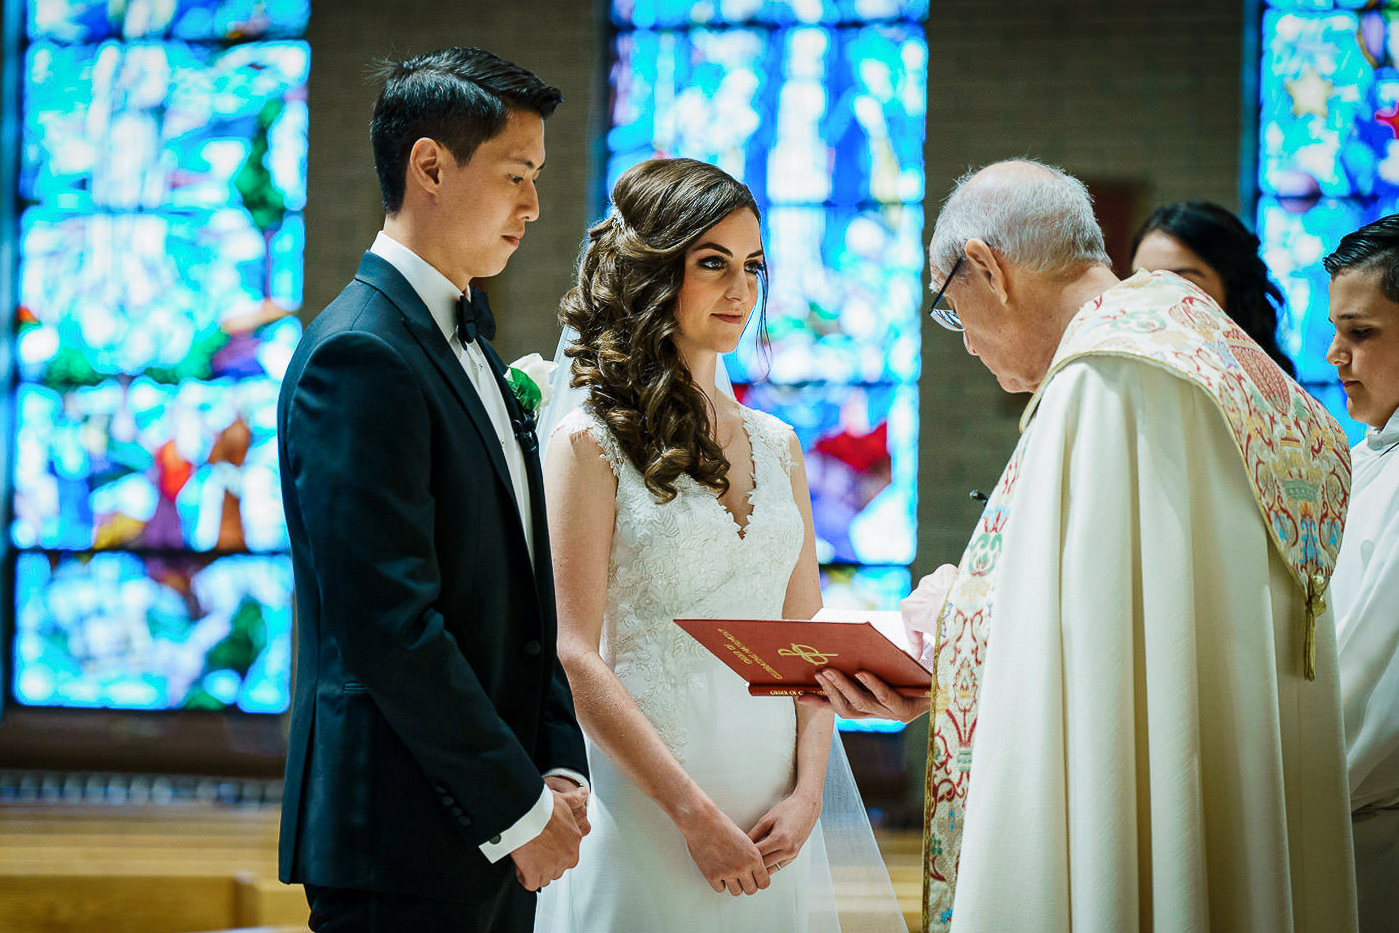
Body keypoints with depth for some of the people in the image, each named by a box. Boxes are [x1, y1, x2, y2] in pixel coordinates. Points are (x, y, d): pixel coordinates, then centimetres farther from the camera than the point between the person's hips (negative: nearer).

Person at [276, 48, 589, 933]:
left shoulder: (469, 343, 16)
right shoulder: (361, 354, -14)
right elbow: (388, 626, -20)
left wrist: (561, 770, 4)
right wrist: (517, 808, -14)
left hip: (497, 838, 9)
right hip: (407, 844, -9)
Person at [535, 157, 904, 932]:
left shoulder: (776, 446, 13)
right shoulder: (592, 441, -5)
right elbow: (576, 655, -11)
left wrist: (807, 793, -3)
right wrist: (694, 811, -15)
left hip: (774, 822, 5)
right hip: (645, 809, -5)